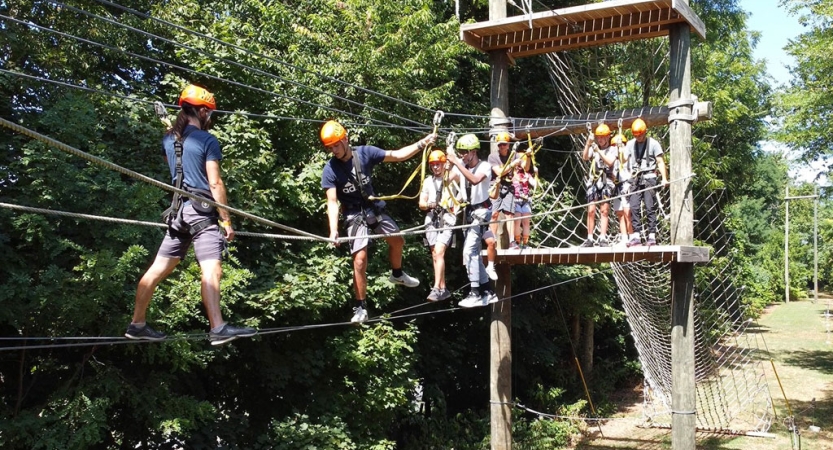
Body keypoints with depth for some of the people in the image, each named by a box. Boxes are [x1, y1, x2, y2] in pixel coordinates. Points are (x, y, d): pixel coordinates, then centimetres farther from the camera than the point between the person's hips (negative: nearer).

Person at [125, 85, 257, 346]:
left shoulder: (169, 140, 13)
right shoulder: (207, 140, -7)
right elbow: (215, 183, -11)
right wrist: (227, 220, -8)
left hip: (178, 212, 8)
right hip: (201, 212, -8)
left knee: (159, 268, 10)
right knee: (212, 270, -14)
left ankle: (137, 325, 15)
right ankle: (218, 329, -23)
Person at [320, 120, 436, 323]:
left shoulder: (365, 153, -11)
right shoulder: (330, 170, -18)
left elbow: (397, 155, -4)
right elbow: (332, 202, -22)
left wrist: (422, 144, -8)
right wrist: (333, 230, -34)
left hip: (375, 209, 4)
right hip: (355, 216, -4)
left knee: (398, 241, 17)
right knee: (360, 259, -13)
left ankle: (397, 274, 47)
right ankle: (361, 308, -3)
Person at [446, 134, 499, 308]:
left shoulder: (485, 166, -17)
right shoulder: (461, 165, -1)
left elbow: (475, 180, -38)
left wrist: (456, 162, -39)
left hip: (481, 211, -8)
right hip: (469, 211, 8)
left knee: (469, 250, -17)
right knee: (474, 252, 11)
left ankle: (475, 293, -14)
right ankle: (488, 292, 19)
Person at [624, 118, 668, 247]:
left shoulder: (653, 143, 3)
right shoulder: (630, 144, 13)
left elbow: (660, 162, 0)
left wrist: (664, 178, -11)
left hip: (649, 177, -3)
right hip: (635, 178, 3)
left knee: (650, 207, -5)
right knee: (634, 207, -5)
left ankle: (652, 236, -3)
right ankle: (636, 236, -3)